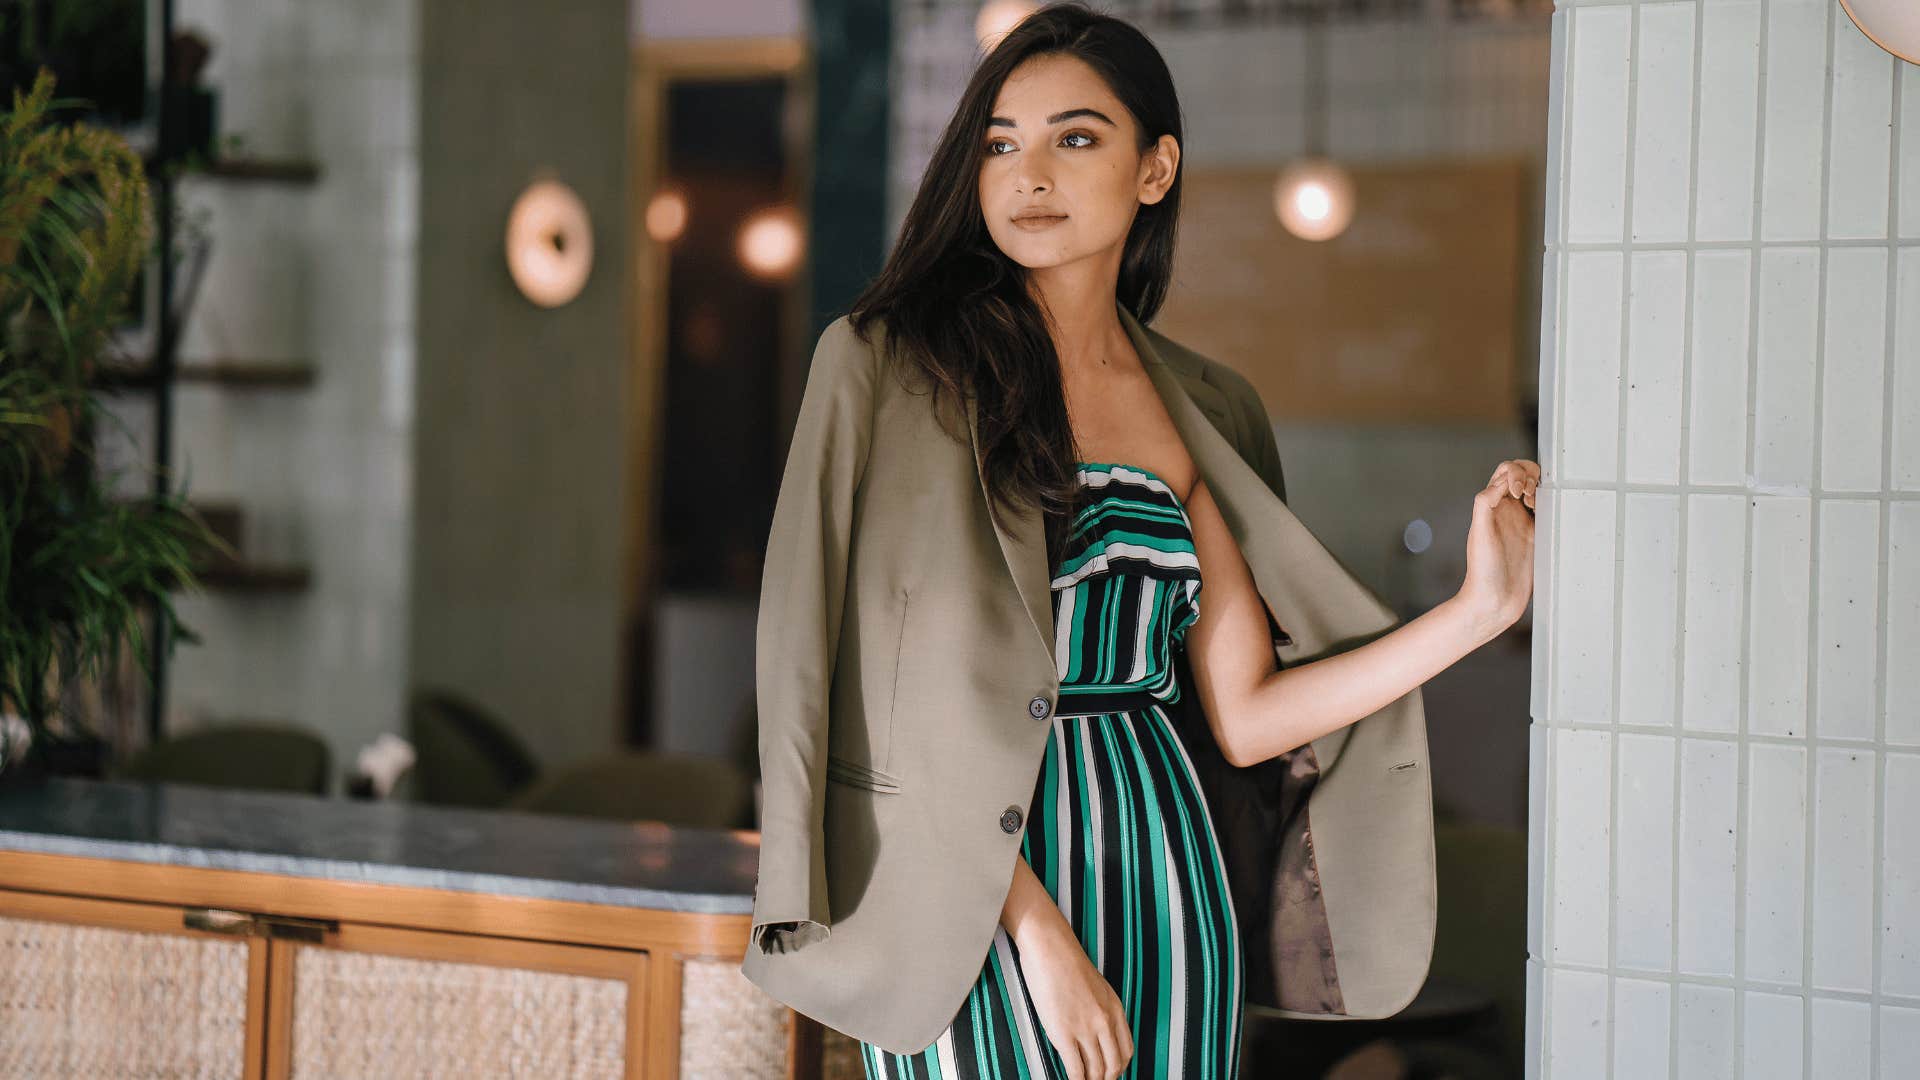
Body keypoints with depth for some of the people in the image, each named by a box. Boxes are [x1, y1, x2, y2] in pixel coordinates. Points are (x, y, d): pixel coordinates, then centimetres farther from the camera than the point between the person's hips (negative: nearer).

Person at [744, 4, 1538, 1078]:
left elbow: (1246, 715, 8)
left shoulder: (1184, 404, 11)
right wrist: (1036, 929, -17)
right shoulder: (890, 362, -4)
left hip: (1163, 869, 4)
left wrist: (1481, 608, 1)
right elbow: (899, 685, -12)